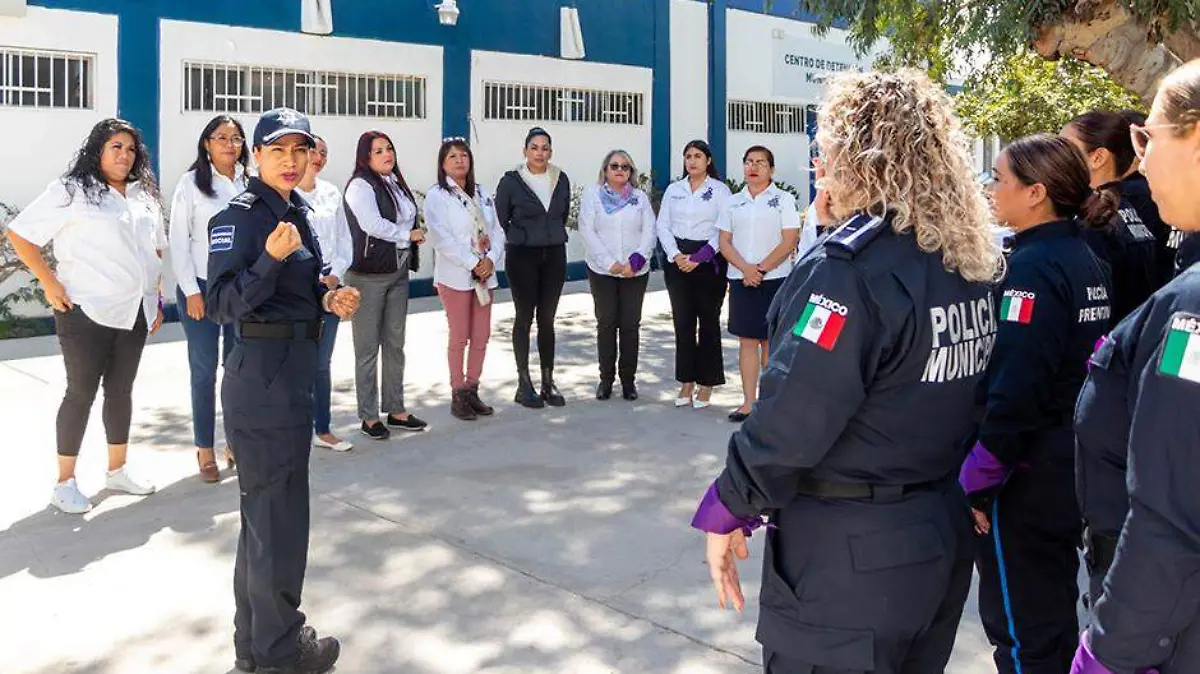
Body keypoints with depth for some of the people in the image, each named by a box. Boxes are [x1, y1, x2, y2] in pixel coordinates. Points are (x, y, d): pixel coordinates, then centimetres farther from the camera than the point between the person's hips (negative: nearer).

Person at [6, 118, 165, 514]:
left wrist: (157, 299, 12)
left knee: (121, 390, 13)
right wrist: (49, 284, -11)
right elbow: (20, 234, -7)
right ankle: (64, 483, 12)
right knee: (81, 393, 1)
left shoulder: (144, 196, 11)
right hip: (86, 311, -6)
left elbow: (156, 251, 19)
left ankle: (117, 470, 26)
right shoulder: (72, 191, -7)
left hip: (135, 312, 6)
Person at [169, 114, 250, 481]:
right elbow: (178, 240, -4)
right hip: (202, 287, -3)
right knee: (204, 372, 3)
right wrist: (191, 291, -8)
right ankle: (205, 449, 12)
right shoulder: (192, 183, -3)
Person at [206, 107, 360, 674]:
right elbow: (224, 304, -21)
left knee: (265, 513, 19)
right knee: (278, 515, 1)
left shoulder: (297, 213, 11)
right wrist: (271, 257, -34)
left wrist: (328, 300, 1)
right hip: (262, 377, -10)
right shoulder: (241, 216, -14)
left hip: (293, 373, 10)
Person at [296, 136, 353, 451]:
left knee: (322, 363, 12)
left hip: (330, 286, 5)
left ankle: (323, 430, 21)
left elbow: (344, 241, 13)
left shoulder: (332, 194, 10)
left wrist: (335, 275, -1)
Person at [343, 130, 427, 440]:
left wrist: (416, 236, 3)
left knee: (395, 344, 13)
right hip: (368, 276, -8)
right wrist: (408, 235, -9)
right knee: (368, 347, 0)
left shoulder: (397, 183, 14)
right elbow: (373, 225, -20)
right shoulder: (360, 186, -10)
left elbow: (410, 218, 23)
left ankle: (396, 410, 22)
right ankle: (369, 416, 9)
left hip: (398, 273, 8)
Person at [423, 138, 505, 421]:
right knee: (459, 338, 0)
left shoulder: (482, 194, 12)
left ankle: (472, 390, 18)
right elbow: (441, 238, -14)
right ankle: (458, 395, 10)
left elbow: (497, 231, 9)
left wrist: (491, 260, -9)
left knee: (481, 337, 7)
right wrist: (473, 264, -17)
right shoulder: (437, 196, -5)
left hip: (485, 275, 5)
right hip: (455, 277, -5)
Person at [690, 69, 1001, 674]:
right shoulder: (970, 261, 3)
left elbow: (791, 420, -21)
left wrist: (727, 511, -12)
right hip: (943, 534, 8)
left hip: (849, 556, -8)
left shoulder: (851, 265, -22)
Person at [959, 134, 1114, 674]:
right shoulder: (1084, 260, 8)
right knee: (1055, 612, 23)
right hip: (1070, 465, 9)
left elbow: (1014, 391, -26)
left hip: (1026, 475, -9)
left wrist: (977, 481, -18)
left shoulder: (1033, 267, -20)